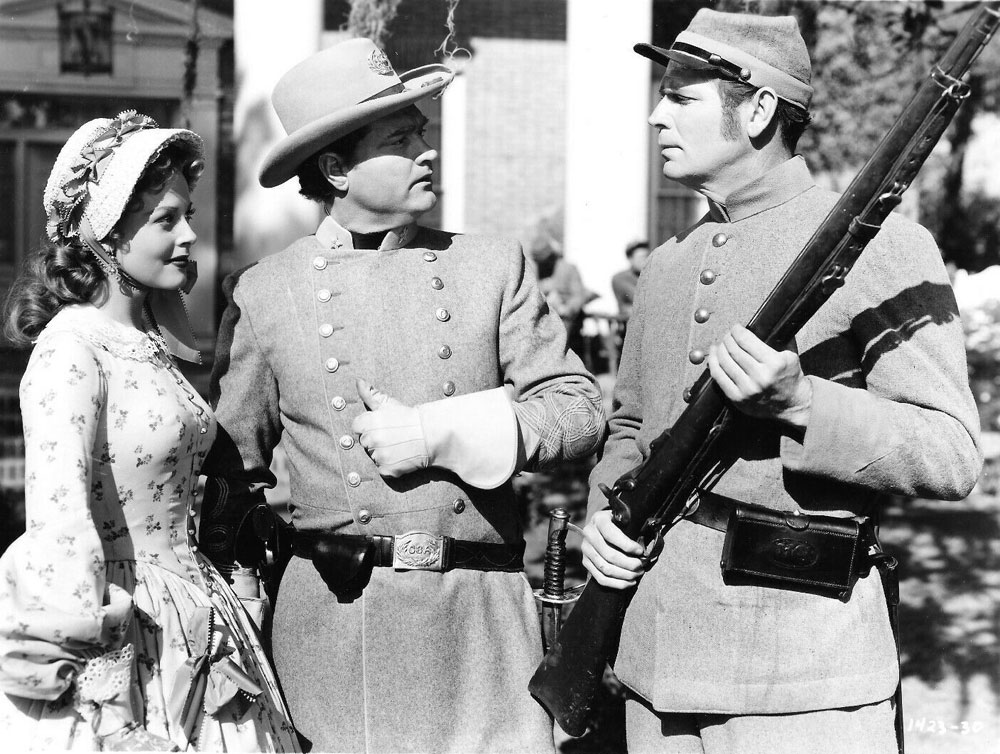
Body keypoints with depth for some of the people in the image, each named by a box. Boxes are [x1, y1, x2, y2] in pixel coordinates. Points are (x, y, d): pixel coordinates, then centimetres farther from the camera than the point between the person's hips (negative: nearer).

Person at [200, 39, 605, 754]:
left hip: (480, 613, 1)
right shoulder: (263, 293, 4)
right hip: (332, 619, -1)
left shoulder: (494, 265, 6)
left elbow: (580, 409, 1)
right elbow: (233, 464, 12)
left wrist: (439, 434, -10)